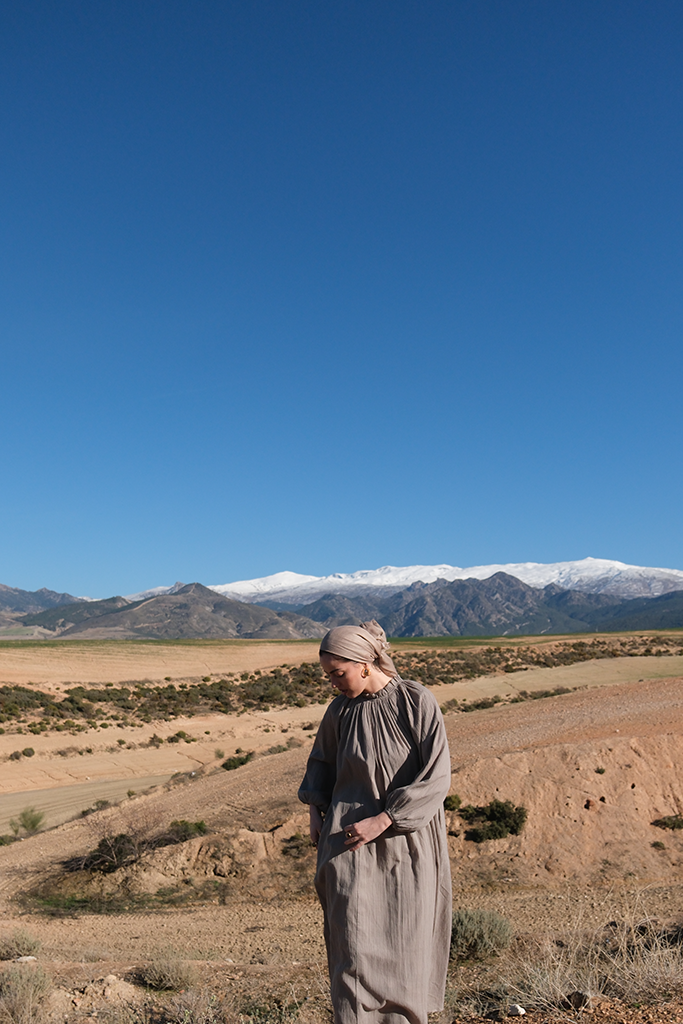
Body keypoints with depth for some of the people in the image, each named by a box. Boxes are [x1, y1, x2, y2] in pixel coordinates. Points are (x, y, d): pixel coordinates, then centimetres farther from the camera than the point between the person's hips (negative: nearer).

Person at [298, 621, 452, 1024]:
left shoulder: (418, 702, -12)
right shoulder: (340, 710, 1)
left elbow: (437, 778, -15)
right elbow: (322, 762, 20)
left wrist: (382, 821, -17)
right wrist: (316, 810, 6)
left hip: (406, 843, -2)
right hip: (351, 843, 2)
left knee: (405, 947, 5)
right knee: (354, 946, -6)